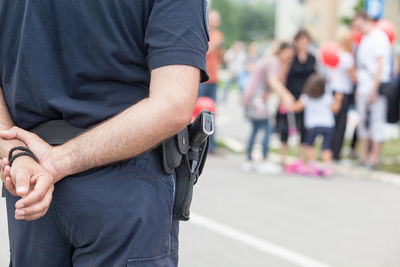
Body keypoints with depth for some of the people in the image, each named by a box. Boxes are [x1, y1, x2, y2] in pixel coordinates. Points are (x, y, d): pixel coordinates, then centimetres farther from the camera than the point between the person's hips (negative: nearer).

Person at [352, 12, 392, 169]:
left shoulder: (379, 37, -8)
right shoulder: (364, 39, 17)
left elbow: (380, 65, -14)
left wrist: (374, 90, -18)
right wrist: (358, 89, 15)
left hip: (376, 88, -9)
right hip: (363, 88, 9)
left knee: (376, 121, -5)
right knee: (363, 122, 10)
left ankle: (375, 158, -3)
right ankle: (363, 157, 16)